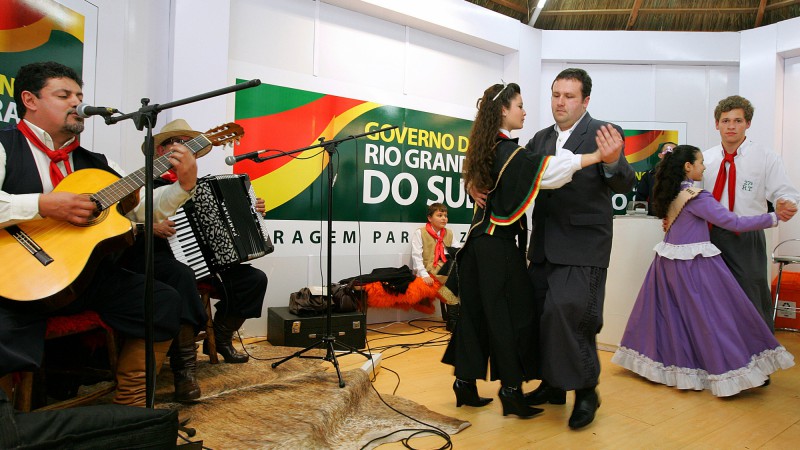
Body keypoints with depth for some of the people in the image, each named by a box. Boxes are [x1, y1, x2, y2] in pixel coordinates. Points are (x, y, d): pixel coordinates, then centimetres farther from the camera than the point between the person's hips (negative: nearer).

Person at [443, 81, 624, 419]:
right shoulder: (509, 151, -16)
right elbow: (547, 169, -34)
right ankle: (511, 390, 12)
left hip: (480, 239, 9)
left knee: (476, 313, 12)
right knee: (512, 314, 2)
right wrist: (599, 156, -43)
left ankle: (465, 383, 21)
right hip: (500, 244, -9)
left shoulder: (487, 149, 12)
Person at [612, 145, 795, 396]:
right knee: (710, 317, -1)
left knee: (670, 314, 14)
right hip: (694, 262, -8)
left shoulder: (669, 194, 9)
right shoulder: (696, 197, -15)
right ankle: (725, 370, 6)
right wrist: (774, 218, -10)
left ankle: (669, 363, 23)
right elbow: (732, 222, -16)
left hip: (668, 260, 8)